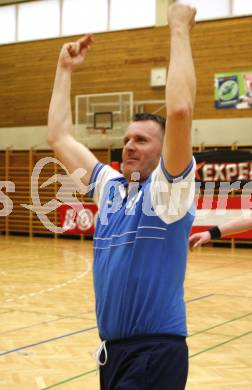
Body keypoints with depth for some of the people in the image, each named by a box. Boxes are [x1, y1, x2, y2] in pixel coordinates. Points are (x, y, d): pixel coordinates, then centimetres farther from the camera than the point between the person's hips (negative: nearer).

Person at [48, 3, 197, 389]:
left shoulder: (169, 188, -8)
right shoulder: (109, 185, 10)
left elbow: (179, 110, -23)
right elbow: (59, 137, 16)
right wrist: (65, 68, 19)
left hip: (155, 353, -7)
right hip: (111, 349, 7)